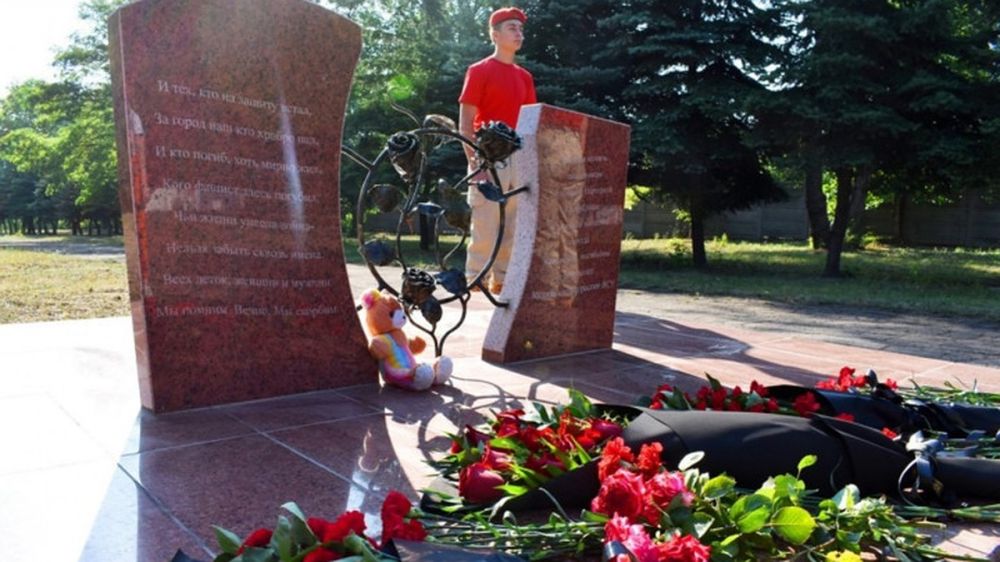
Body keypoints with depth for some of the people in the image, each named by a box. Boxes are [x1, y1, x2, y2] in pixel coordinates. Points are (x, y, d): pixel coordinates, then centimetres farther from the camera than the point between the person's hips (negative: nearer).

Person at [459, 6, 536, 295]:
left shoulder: (524, 76, 17)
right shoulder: (479, 71, -1)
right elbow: (465, 122, -6)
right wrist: (474, 162, -15)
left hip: (518, 159, 6)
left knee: (513, 226, 7)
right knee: (485, 225, -8)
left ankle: (502, 280, 15)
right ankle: (474, 281, 0)